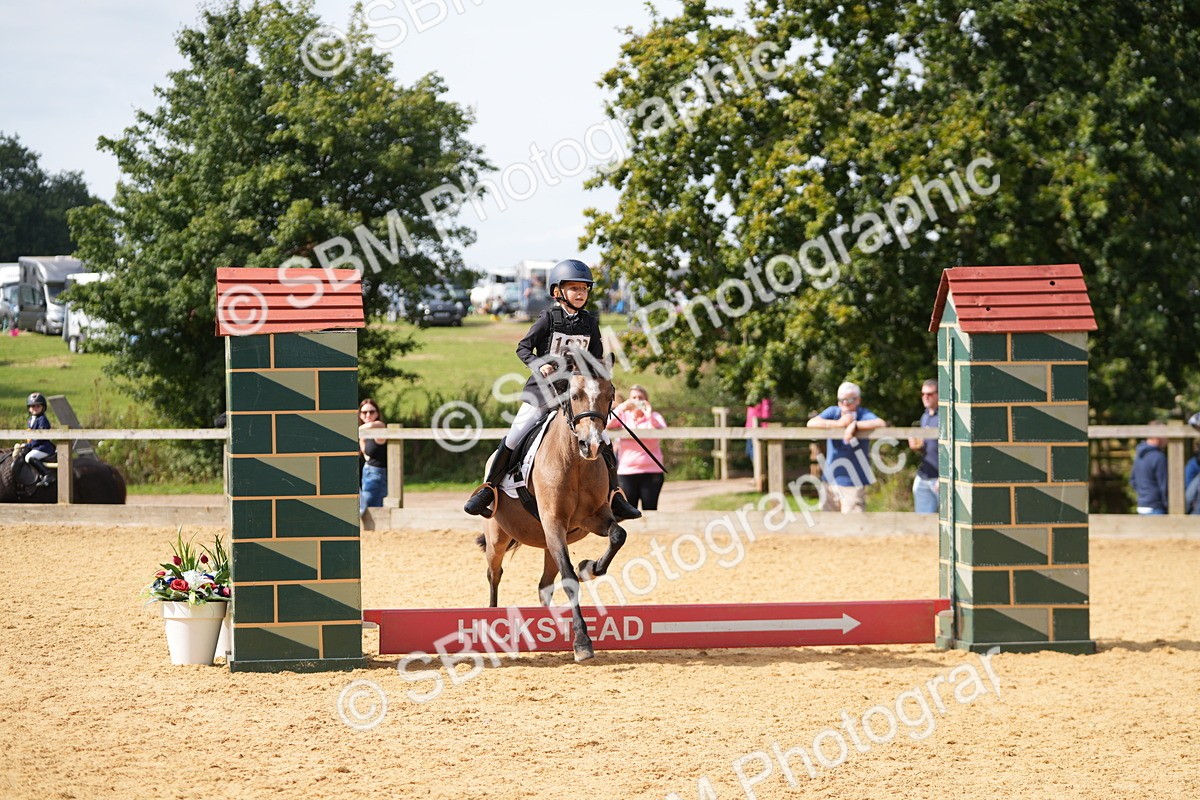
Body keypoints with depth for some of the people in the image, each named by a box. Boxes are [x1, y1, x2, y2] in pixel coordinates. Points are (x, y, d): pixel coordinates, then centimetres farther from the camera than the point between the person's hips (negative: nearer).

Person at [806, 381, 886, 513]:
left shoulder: (863, 414, -4)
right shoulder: (833, 412, 6)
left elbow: (881, 423, -23)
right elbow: (811, 423, -10)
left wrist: (855, 425, -27)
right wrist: (839, 423, -17)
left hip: (853, 483, -4)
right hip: (831, 481, 4)